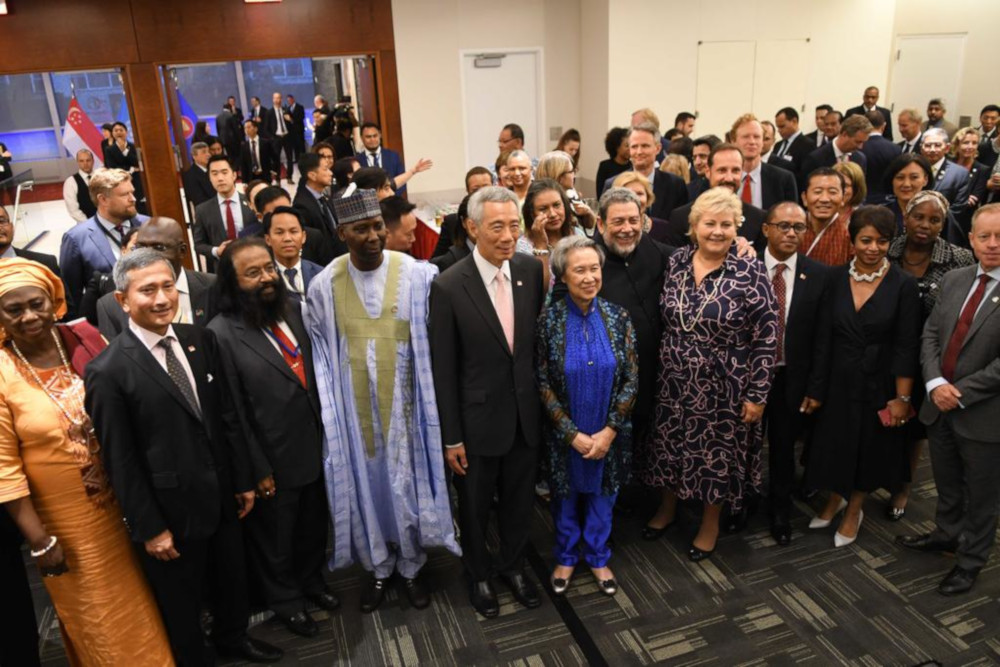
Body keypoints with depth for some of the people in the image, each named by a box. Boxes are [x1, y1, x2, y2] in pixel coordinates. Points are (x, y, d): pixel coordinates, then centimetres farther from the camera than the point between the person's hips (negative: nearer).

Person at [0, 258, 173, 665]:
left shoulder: (88, 343, -6)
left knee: (138, 596, 19)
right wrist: (39, 540, -10)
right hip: (63, 517, -3)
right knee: (96, 612, 14)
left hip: (121, 501, 3)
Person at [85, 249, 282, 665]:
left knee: (232, 580, 25)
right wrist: (149, 528, -11)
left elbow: (225, 416, 4)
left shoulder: (201, 340, -2)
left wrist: (243, 480, 7)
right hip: (171, 511, -5)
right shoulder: (109, 371, -18)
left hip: (221, 497, 5)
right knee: (181, 604, 18)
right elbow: (120, 460, -14)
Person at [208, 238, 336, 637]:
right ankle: (285, 600, 44)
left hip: (314, 450, 5)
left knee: (313, 526, 25)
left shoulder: (294, 312, -1)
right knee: (275, 538, 19)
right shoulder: (222, 334, -19)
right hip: (273, 462, -5)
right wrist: (256, 470, -13)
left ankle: (311, 581, 51)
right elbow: (232, 412, -16)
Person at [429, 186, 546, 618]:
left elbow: (538, 337, 5)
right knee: (475, 508, 18)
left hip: (526, 415, 4)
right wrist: (451, 437, -10)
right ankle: (478, 575, 44)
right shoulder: (449, 286, -18)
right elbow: (444, 369, -13)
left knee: (519, 501, 22)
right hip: (478, 419, -3)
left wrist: (544, 400, 6)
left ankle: (513, 565, 48)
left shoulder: (531, 270, -5)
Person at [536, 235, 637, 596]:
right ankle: (566, 556, 40)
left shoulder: (618, 316, -8)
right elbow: (542, 382, -11)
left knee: (601, 493, 18)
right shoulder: (548, 320, -13)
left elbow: (631, 378, -6)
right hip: (564, 434, -1)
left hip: (608, 433, 1)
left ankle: (598, 557, 41)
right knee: (566, 496, 18)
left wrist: (609, 431, -12)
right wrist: (573, 433, -15)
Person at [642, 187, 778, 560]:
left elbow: (766, 338, -13)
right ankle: (667, 507, 44)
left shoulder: (751, 273, -15)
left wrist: (757, 394, -13)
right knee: (670, 446, 18)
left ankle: (710, 524, 36)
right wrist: (661, 368, 9)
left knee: (718, 453, 13)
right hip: (674, 383, 4)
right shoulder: (676, 262, -2)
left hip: (723, 389, -4)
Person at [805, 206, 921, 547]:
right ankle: (835, 497, 41)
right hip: (837, 380, 2)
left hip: (878, 384, -2)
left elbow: (906, 346, -10)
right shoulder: (835, 278, -5)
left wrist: (903, 397, -10)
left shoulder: (903, 285, -11)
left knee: (869, 448, 14)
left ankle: (854, 509, 37)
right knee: (835, 443, 15)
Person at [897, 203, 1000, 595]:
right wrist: (935, 383, -12)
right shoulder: (953, 280, 4)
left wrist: (961, 394, -18)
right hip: (940, 406, 5)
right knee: (946, 485, 24)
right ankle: (946, 534, 46)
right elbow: (930, 334, 3)